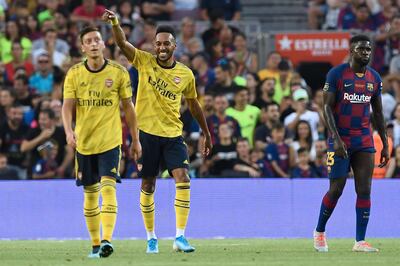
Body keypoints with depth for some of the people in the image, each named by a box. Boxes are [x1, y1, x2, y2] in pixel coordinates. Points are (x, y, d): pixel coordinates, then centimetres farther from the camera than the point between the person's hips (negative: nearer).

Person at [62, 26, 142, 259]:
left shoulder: (118, 72, -1)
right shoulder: (74, 74, 2)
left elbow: (128, 107, 5)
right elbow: (68, 105, -5)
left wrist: (135, 139, 7)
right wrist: (69, 131, -23)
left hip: (110, 141, -2)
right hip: (84, 142, 2)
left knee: (108, 188, -17)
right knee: (90, 194, 8)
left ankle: (107, 240, -26)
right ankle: (96, 244, 18)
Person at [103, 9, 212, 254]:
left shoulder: (186, 74, 4)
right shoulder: (145, 62, -2)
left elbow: (194, 104, 16)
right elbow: (123, 43, -16)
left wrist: (207, 134, 21)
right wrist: (114, 23, -35)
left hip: (173, 134, 1)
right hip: (147, 132, -1)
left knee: (183, 178, -15)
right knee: (148, 186, 5)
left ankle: (180, 237, -14)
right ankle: (151, 238, 18)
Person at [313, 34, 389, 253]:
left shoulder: (374, 78, 8)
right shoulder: (336, 74, -7)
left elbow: (378, 113, 14)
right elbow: (327, 107, -9)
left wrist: (385, 144, 10)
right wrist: (336, 139, -19)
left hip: (364, 143, 4)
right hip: (340, 141, -4)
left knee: (364, 190, -4)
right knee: (336, 190, -2)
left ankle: (360, 241, -2)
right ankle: (319, 232, 20)